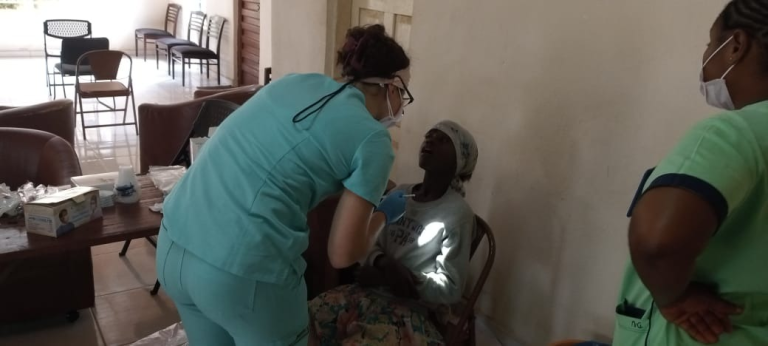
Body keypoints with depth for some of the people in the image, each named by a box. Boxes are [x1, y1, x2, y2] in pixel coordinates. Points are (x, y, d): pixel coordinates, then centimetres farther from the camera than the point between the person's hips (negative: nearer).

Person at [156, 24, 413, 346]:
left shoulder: (295, 81, 12)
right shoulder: (372, 139, -4)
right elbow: (342, 254, -3)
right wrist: (384, 214, 15)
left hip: (173, 243, 7)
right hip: (244, 272, -7)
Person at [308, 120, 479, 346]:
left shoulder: (457, 214, -11)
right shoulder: (399, 195, 6)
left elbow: (450, 291, -10)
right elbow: (372, 247, 9)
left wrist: (382, 275, -14)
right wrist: (384, 264, -16)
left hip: (412, 308, -5)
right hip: (372, 292, 5)